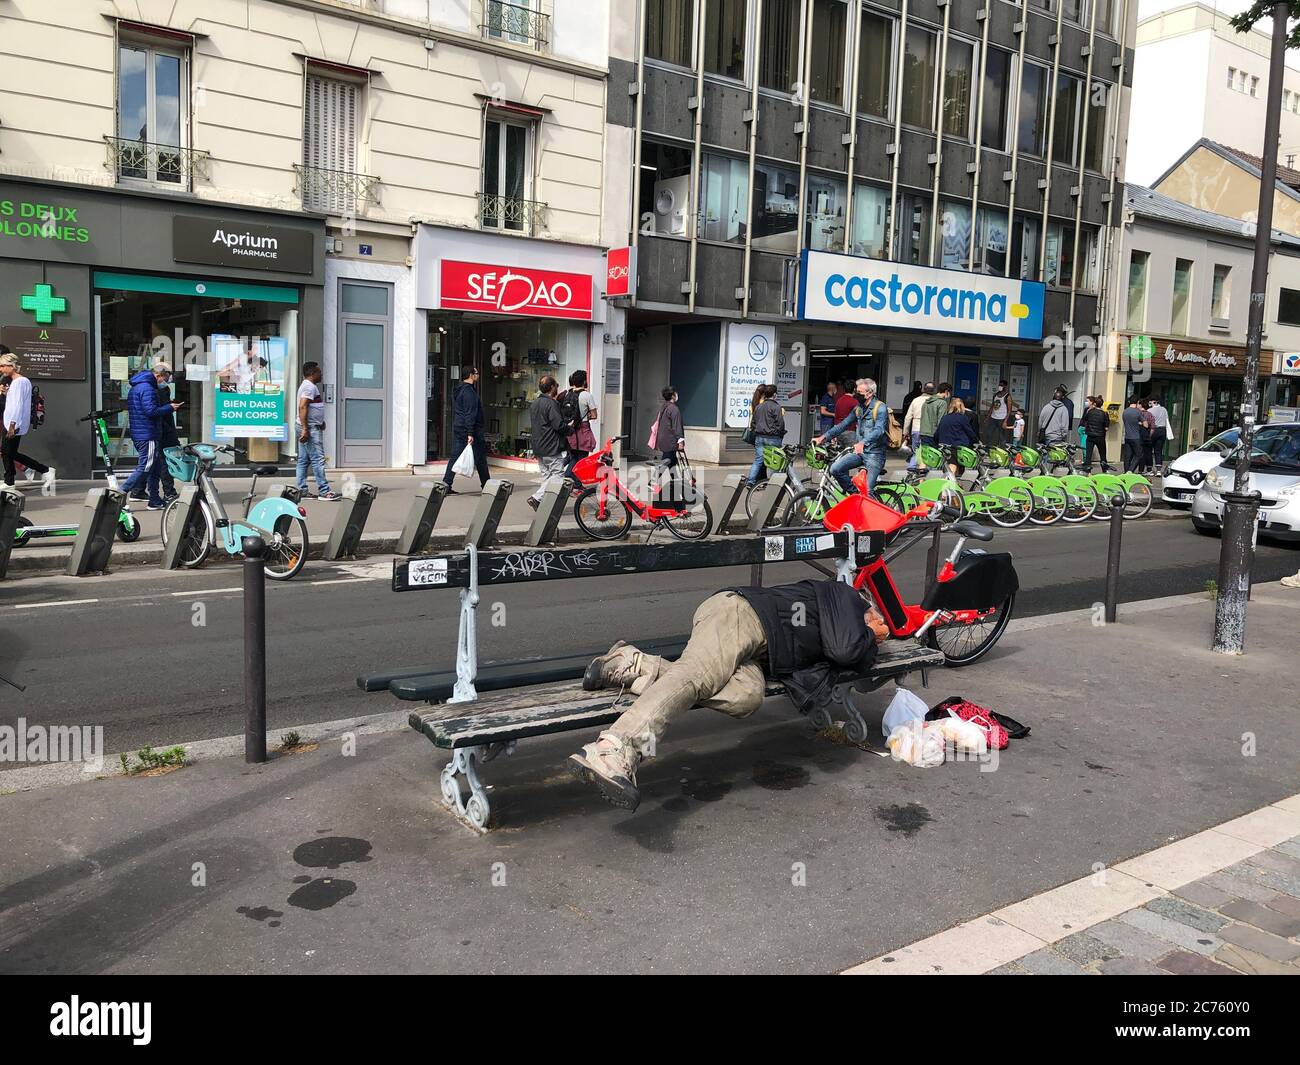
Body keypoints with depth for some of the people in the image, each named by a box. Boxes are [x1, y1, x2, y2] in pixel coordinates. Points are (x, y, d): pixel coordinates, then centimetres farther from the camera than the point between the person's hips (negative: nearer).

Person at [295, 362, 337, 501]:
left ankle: (302, 491, 12)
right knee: (318, 459, -11)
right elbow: (302, 407, -22)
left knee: (303, 460, 10)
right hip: (310, 429, -11)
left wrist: (320, 422, 31)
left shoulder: (307, 385, 20)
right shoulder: (310, 386, -13)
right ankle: (324, 491, -12)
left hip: (307, 428, 11)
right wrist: (305, 429, -26)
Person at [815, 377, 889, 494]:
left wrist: (863, 443, -43)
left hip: (874, 453, -7)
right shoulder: (858, 408, 11)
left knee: (868, 491, -13)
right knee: (835, 469, -12)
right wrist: (824, 437, 1)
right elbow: (843, 425, 13)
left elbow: (878, 430, -26)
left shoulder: (880, 408, -12)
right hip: (859, 451, 7)